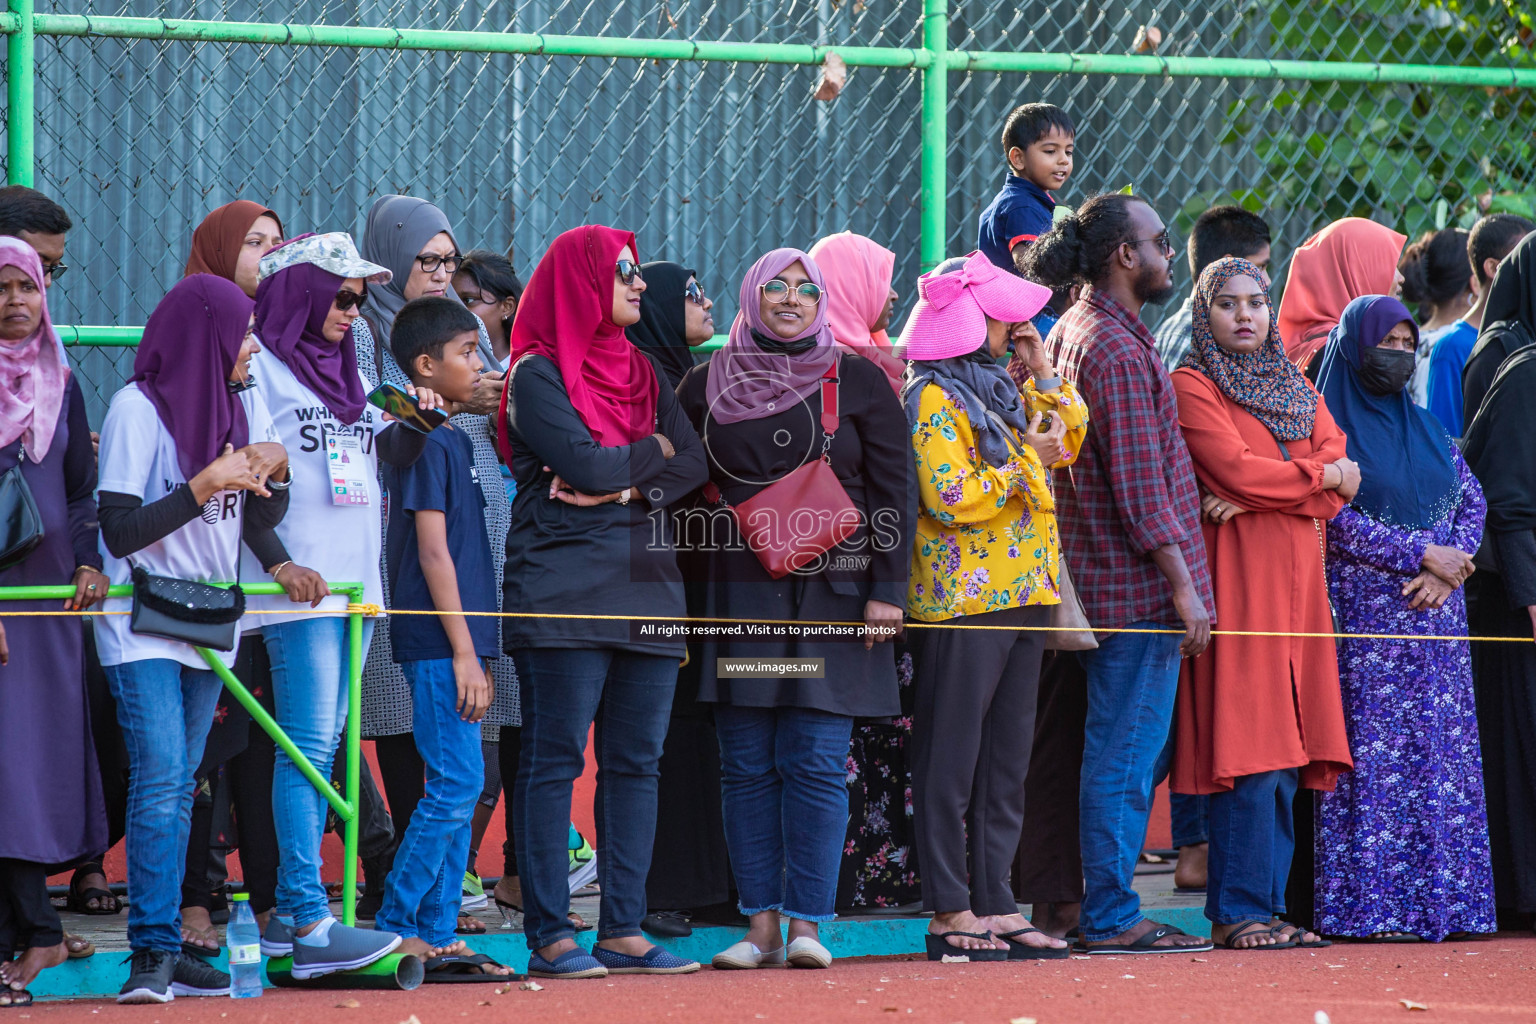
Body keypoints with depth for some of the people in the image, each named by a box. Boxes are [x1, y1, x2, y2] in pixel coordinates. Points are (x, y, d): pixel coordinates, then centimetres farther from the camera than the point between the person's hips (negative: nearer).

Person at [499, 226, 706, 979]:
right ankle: (549, 937, -6)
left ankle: (624, 930, 7)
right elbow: (587, 464, -15)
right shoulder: (538, 374, -3)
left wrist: (626, 486, -10)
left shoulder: (637, 371, 18)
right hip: (564, 588, -7)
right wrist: (652, 451, 2)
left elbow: (694, 464, 7)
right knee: (555, 759, -6)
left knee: (636, 760, 4)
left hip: (644, 581, 7)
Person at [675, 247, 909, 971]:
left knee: (816, 761, -5)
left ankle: (807, 923, -3)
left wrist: (886, 590, -4)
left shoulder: (856, 381, 5)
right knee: (747, 765, 1)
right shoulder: (708, 385, 9)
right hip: (740, 592, 2)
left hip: (831, 587, -2)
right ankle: (761, 925, 5)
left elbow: (891, 491, 3)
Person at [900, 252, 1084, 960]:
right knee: (951, 762, -4)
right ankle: (950, 912, -3)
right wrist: (1024, 462, -12)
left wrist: (1040, 371, 12)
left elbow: (1070, 435, 24)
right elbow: (949, 497, -19)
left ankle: (994, 905, 11)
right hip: (964, 601, -9)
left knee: (1006, 764, 8)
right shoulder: (934, 399, -9)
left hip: (1022, 596, 9)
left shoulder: (998, 390, 16)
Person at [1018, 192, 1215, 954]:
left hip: (1101, 579, 10)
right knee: (1127, 753, -6)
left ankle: (1105, 911, 16)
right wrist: (1183, 585, -17)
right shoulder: (1118, 351, -16)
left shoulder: (1071, 333, 16)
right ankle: (1111, 918, -4)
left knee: (1121, 750, 13)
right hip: (1140, 584, -10)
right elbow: (1140, 485, -19)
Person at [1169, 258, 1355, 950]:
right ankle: (1239, 912, -9)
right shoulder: (1191, 386, 0)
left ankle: (1268, 905, 5)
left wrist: (1258, 499, -10)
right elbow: (1236, 469, -13)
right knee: (1249, 757, -11)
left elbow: (1340, 478, 5)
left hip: (1295, 580, 6)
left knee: (1287, 760, 2)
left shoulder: (1296, 388, 19)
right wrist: (1319, 476, -1)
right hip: (1235, 579, -6)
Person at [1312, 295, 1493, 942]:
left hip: (1436, 614, 6)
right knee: (1374, 753, -9)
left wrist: (1451, 565, -7)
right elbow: (1335, 518, -11)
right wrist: (1422, 554, -14)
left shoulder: (1426, 429, 17)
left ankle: (1437, 897, 4)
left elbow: (1472, 500, 12)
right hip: (1366, 613, -6)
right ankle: (1372, 905, -9)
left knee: (1441, 753, 2)